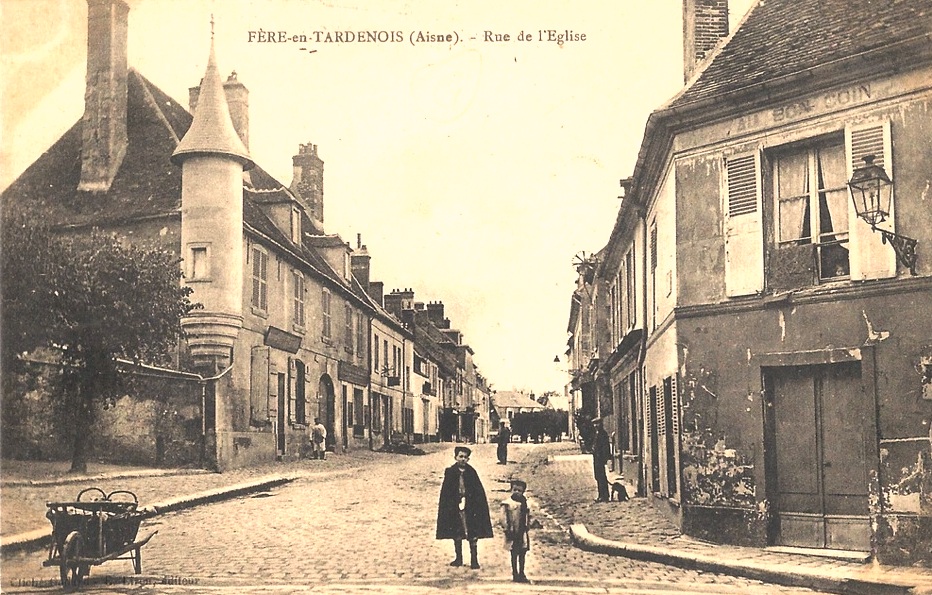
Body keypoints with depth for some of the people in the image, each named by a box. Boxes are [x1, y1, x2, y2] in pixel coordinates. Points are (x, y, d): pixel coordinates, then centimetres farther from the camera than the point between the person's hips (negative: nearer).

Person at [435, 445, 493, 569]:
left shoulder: (471, 472, 0)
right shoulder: (450, 472, 0)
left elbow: (479, 492, 1)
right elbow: (445, 492, 1)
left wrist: (476, 506, -7)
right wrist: (449, 506, -6)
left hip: (470, 508, -1)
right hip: (455, 508, 1)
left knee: (472, 535, -1)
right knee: (457, 535, 8)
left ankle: (474, 560, 5)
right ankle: (458, 558, 20)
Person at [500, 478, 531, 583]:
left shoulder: (524, 503, 11)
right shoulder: (507, 503, -7)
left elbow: (527, 516, 18)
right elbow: (504, 518, -10)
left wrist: (527, 526, 6)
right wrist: (508, 529, -15)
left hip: (522, 532, 5)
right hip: (513, 532, -5)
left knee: (522, 554, 10)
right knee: (514, 554, 1)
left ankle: (521, 574, 20)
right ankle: (515, 575, 8)